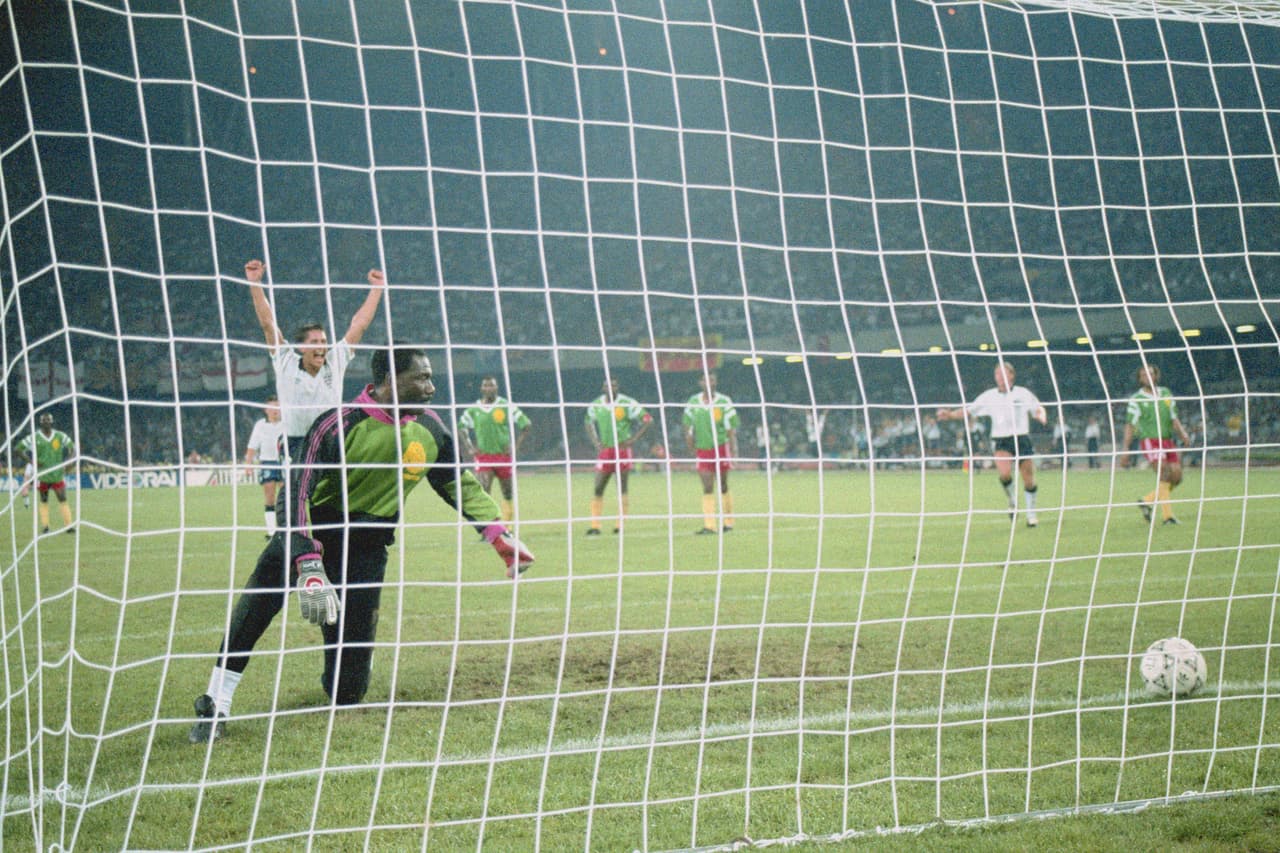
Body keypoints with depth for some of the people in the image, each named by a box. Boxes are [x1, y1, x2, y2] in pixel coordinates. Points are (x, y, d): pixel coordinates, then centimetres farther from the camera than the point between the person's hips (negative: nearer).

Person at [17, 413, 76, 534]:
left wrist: (67, 462, 1)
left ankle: (68, 525, -6)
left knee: (63, 500, -5)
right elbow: (19, 447, 3)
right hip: (42, 475, 0)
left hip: (58, 474, 0)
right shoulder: (34, 438, -2)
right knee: (44, 501, 7)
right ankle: (44, 526, 12)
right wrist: (31, 461, -7)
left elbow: (72, 447, 14)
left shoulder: (60, 436, 3)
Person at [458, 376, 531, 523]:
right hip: (483, 456, 0)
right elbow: (461, 428, 16)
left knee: (508, 494, 9)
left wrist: (516, 445, -7)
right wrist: (469, 447, 5)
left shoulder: (507, 407, -1)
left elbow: (525, 425, 2)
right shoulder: (473, 409, 4)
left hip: (504, 455, 0)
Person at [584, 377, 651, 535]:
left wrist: (633, 439, -10)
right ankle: (595, 526, 3)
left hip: (622, 449, -4)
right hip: (605, 450, 4)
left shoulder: (627, 404, -6)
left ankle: (621, 525, 5)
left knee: (622, 488, 0)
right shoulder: (596, 405, 7)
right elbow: (589, 423, 24)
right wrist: (596, 442, 9)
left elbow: (647, 419, -4)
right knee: (598, 488, 0)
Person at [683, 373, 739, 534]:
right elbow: (688, 426, 13)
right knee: (707, 489, -3)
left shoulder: (724, 402, -6)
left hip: (721, 448, -2)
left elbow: (731, 429, -4)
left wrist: (733, 451, -8)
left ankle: (728, 522, 20)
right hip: (702, 450, 2)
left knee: (723, 487, 7)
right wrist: (691, 446, 6)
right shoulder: (693, 402, 3)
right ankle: (709, 525, -6)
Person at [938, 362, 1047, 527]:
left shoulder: (1023, 394, 4)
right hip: (1001, 441, 0)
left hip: (1022, 438, 0)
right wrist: (950, 414, -7)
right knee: (1004, 473, -26)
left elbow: (1038, 409, 13)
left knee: (1029, 480, 2)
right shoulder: (989, 396, 5)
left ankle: (1031, 513, 20)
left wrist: (1041, 416, -11)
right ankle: (1012, 500, 1)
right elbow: (969, 411, 7)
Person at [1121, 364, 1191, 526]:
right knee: (1164, 474, -20)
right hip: (1150, 440, -6)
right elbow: (1130, 426, 0)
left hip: (1167, 440, 6)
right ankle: (1167, 515, -20)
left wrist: (1183, 434, -1)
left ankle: (1148, 501, 16)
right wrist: (1125, 451, -4)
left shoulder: (1166, 394, 14)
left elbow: (1174, 418, 18)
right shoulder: (1136, 400, -1)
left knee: (1176, 476, -1)